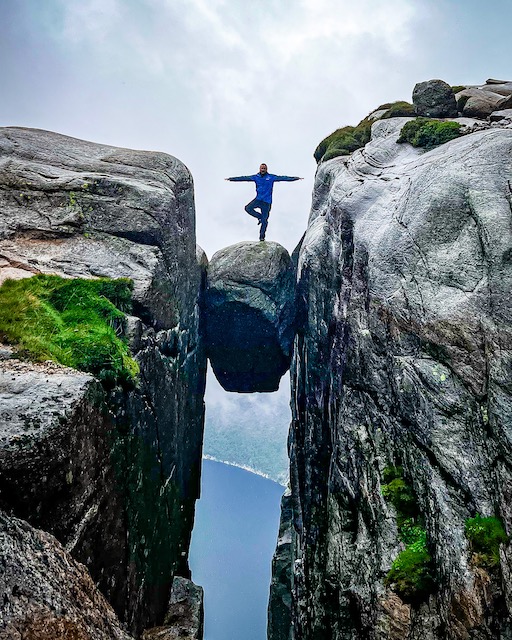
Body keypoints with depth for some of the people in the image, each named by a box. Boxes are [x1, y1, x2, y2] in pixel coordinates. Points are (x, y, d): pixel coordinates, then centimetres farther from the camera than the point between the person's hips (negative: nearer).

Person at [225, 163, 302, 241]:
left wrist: (296, 178, -9)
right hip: (258, 199, 2)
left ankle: (262, 236, 10)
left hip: (267, 201, -2)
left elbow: (283, 178, -3)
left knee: (264, 220, -2)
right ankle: (260, 217, 5)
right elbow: (244, 178, 6)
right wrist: (231, 179, 4)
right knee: (248, 208, -20)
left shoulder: (271, 177, 0)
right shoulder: (256, 177, 6)